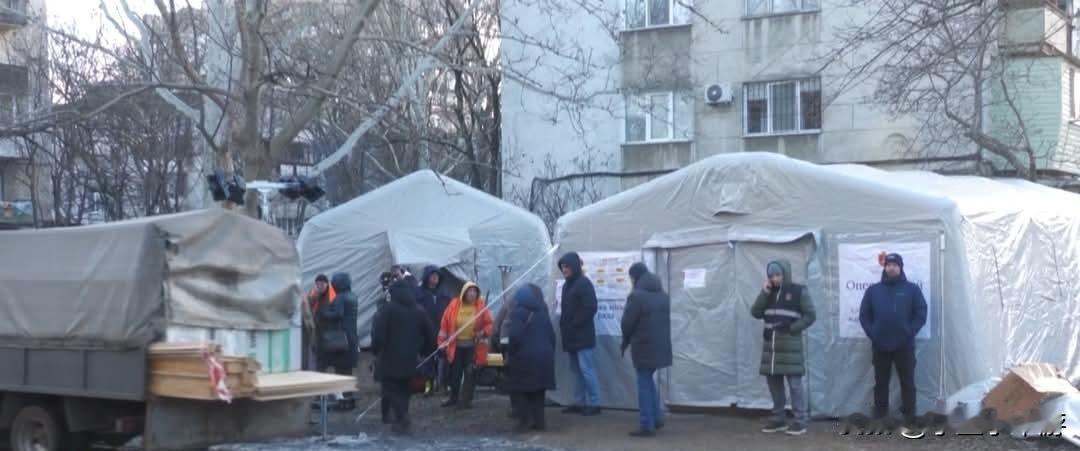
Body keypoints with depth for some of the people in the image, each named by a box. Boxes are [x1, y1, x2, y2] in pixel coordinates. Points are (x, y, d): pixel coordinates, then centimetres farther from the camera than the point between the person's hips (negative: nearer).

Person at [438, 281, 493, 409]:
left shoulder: (481, 306, -5)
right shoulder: (454, 305, -4)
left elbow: (489, 323, 0)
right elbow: (445, 324, 0)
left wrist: (483, 333, -20)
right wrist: (442, 342, -2)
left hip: (473, 346, -1)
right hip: (456, 345, 1)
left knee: (470, 373, 2)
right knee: (455, 373, 9)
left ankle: (466, 399, 11)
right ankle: (454, 398, 24)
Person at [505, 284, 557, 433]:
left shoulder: (518, 313, -9)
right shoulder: (542, 313, 13)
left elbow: (514, 336, -19)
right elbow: (551, 336, 14)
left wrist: (510, 353, -6)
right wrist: (549, 353, 21)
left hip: (524, 358, -7)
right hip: (543, 356, 7)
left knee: (518, 390, 2)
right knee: (538, 390, 15)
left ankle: (525, 421, -5)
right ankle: (539, 421, 13)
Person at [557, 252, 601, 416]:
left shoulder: (584, 283, -10)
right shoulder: (567, 284, 15)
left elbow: (590, 308, -17)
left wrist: (573, 325, -16)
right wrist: (564, 326, 8)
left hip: (582, 335, -9)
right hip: (571, 335, 9)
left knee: (586, 369, -9)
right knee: (577, 370, 10)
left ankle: (594, 403, -5)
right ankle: (580, 402, 15)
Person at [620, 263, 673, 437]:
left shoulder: (636, 295, -15)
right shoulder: (662, 294, 11)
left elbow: (627, 322, -12)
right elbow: (666, 319, 15)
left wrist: (626, 341, 5)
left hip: (644, 346, -8)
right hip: (660, 345, 8)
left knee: (644, 384, 0)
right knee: (649, 381, 22)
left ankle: (647, 426, 1)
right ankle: (657, 418, 24)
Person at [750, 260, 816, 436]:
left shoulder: (799, 291, -2)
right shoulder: (769, 293, 14)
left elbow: (810, 315, -3)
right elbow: (756, 313, 5)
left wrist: (791, 328, -14)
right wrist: (764, 292, -4)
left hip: (790, 345, -6)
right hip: (771, 345, 6)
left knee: (794, 383, -7)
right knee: (773, 381, 9)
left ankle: (800, 421, -3)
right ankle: (778, 419, 19)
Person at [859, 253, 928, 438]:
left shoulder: (912, 289, 2)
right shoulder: (873, 290, 7)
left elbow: (921, 314, -2)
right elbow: (864, 315, 6)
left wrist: (910, 333, -11)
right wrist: (872, 334, -6)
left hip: (904, 346, -2)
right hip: (880, 346, 2)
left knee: (908, 384, 2)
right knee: (880, 384, 9)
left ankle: (910, 423, 6)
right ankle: (878, 421, 16)